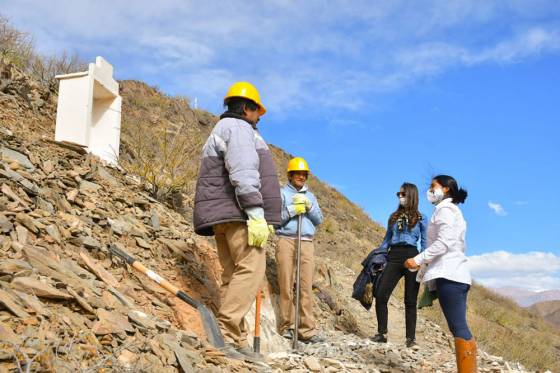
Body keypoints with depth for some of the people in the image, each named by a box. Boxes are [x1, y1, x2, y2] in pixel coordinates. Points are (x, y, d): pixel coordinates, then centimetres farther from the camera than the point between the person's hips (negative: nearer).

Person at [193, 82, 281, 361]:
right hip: (238, 212, -10)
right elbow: (243, 173, -18)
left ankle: (236, 341, 2)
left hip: (224, 217, 11)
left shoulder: (221, 131, 30)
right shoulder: (238, 128, -3)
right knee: (251, 268, -17)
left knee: (233, 275, 5)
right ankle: (225, 334, -24)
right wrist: (256, 214, -24)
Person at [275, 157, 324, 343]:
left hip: (307, 243, 3)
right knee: (286, 286, -4)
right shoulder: (282, 193, 9)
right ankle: (286, 326, 3)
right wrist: (292, 210, -12)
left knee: (306, 287, -4)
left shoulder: (310, 196, 22)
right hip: (286, 241, -3)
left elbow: (319, 220, 13)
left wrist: (309, 207, -3)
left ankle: (307, 330, -5)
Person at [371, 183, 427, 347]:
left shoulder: (421, 218, 7)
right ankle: (382, 333, 2)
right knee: (380, 296, -8)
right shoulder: (393, 216, 17)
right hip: (393, 257, 3)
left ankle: (411, 338, 8)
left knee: (410, 301, 1)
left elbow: (425, 243, 5)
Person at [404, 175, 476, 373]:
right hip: (454, 273, 10)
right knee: (459, 327, 5)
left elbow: (444, 242, -17)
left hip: (449, 274, -10)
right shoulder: (452, 211, 27)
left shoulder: (445, 209, -3)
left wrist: (418, 259, -17)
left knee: (459, 328, -16)